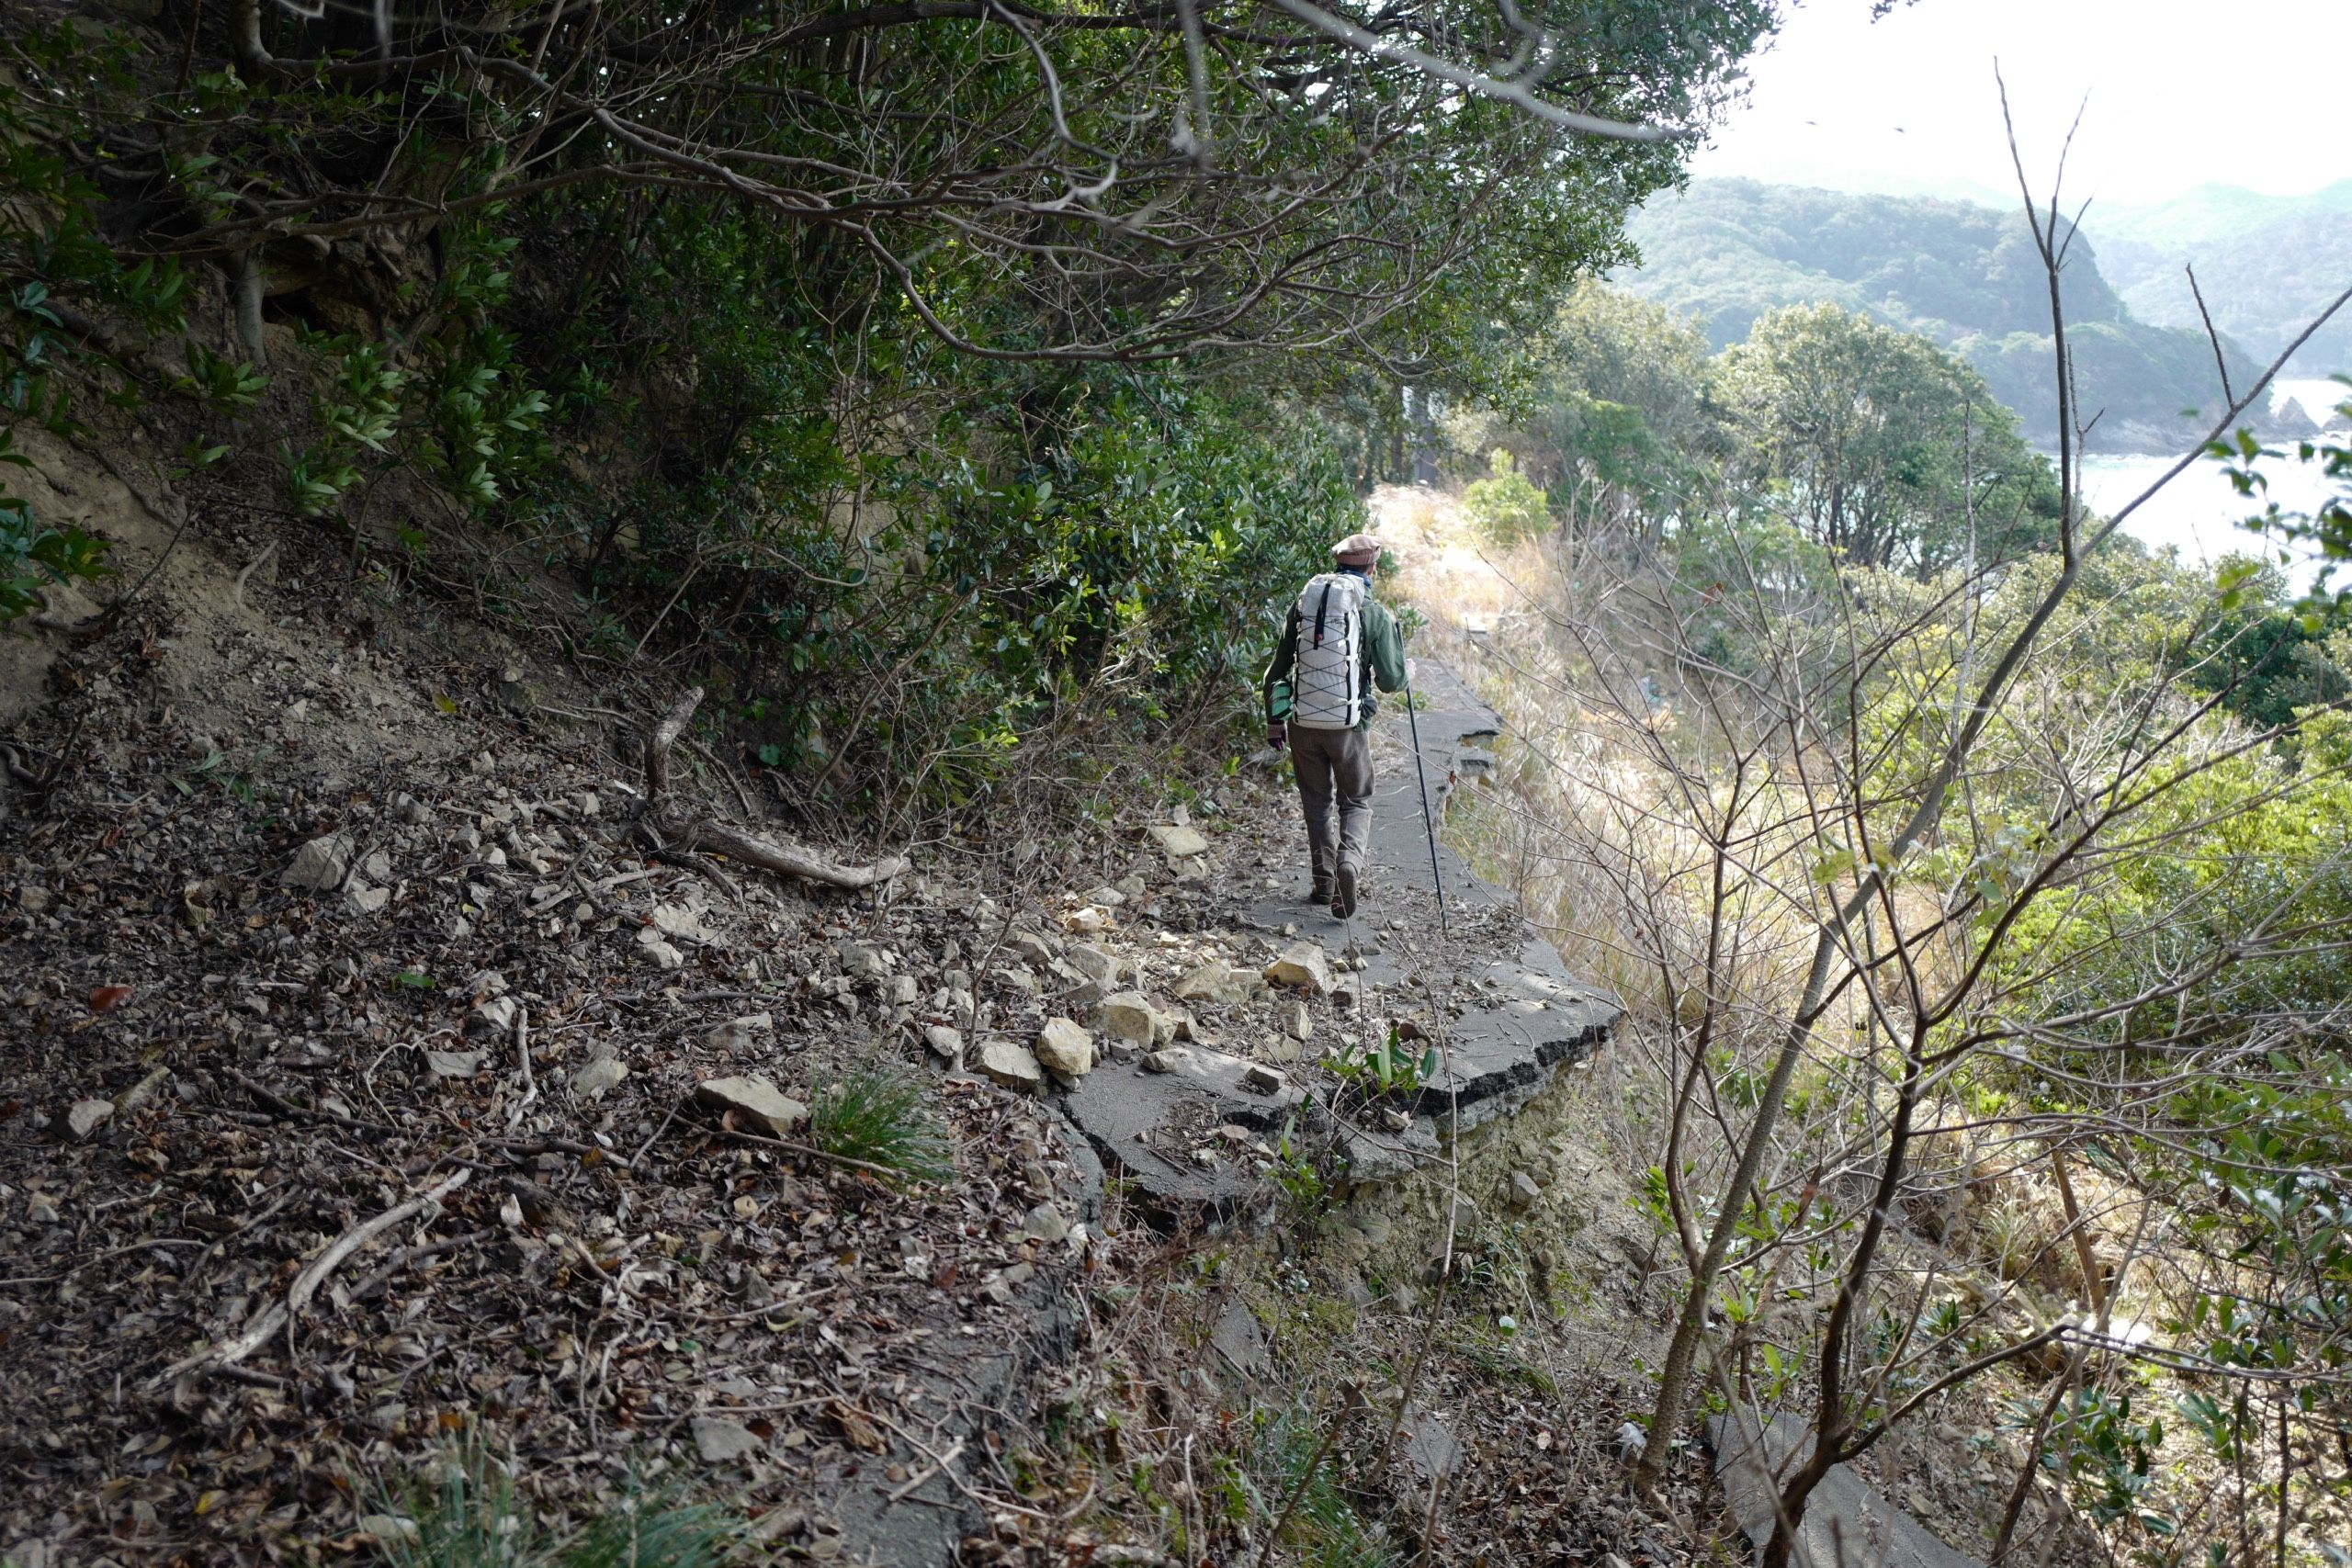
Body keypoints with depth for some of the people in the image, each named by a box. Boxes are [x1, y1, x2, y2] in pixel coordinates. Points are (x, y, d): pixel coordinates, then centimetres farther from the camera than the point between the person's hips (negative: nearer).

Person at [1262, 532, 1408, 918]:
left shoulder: (1304, 601, 5)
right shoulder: (1375, 614, -4)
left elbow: (1277, 667, 8)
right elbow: (1392, 681, -2)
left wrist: (1274, 719, 18)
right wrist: (1395, 636, 16)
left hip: (1303, 722, 3)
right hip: (1348, 726, -2)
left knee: (1316, 802, 18)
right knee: (1357, 802, 12)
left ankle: (1324, 881, 18)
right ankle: (1350, 859, -14)